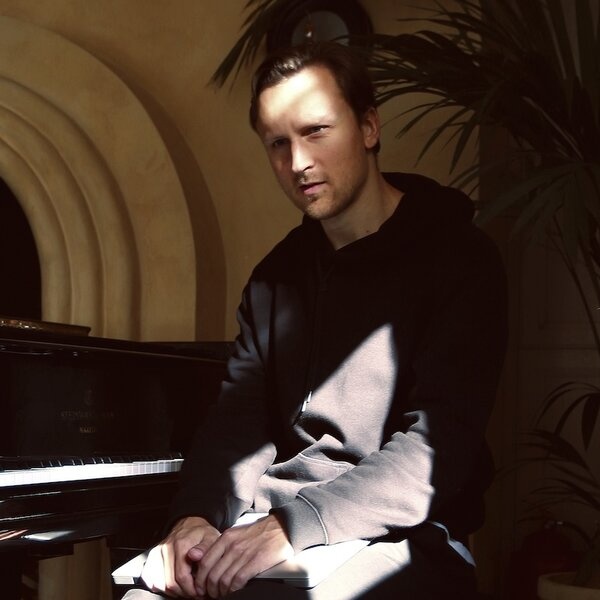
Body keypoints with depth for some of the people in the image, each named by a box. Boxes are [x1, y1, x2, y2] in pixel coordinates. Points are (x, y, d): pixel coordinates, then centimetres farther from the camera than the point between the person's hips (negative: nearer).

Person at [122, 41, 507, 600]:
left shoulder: (458, 259, -6)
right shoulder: (276, 275, 15)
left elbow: (439, 444, -17)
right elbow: (237, 422, 8)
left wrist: (292, 525, -25)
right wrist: (196, 515, -14)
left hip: (398, 539, -5)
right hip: (268, 530, 6)